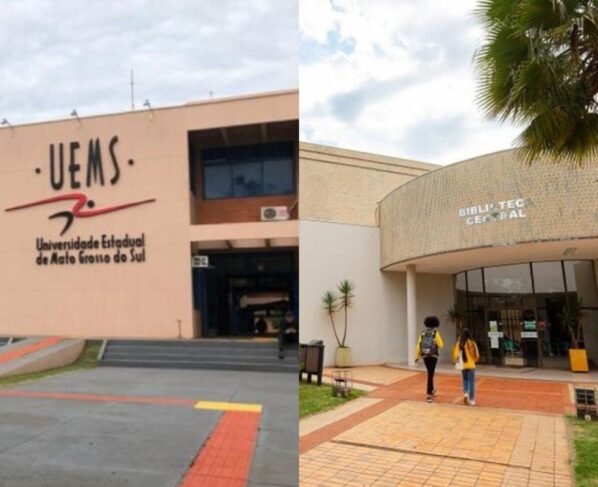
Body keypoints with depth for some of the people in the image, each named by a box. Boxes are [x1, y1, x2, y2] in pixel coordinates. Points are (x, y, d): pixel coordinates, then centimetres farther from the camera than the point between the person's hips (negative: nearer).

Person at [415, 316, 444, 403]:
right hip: (433, 356, -4)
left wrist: (417, 357, 8)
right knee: (430, 375, -5)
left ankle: (431, 390, 36)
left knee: (430, 373, 23)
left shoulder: (422, 334, 6)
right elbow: (441, 345, -7)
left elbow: (418, 346, 3)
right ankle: (428, 394, -12)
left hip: (425, 356, 4)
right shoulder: (435, 333, -5)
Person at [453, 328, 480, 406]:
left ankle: (465, 393, -2)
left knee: (465, 380, 19)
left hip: (463, 366, 2)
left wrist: (457, 361, 13)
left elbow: (455, 354, -4)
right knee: (471, 382, 5)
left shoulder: (459, 343, -3)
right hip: (471, 365, -2)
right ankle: (471, 400, 6)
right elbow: (476, 355, -6)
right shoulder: (472, 343, -9)